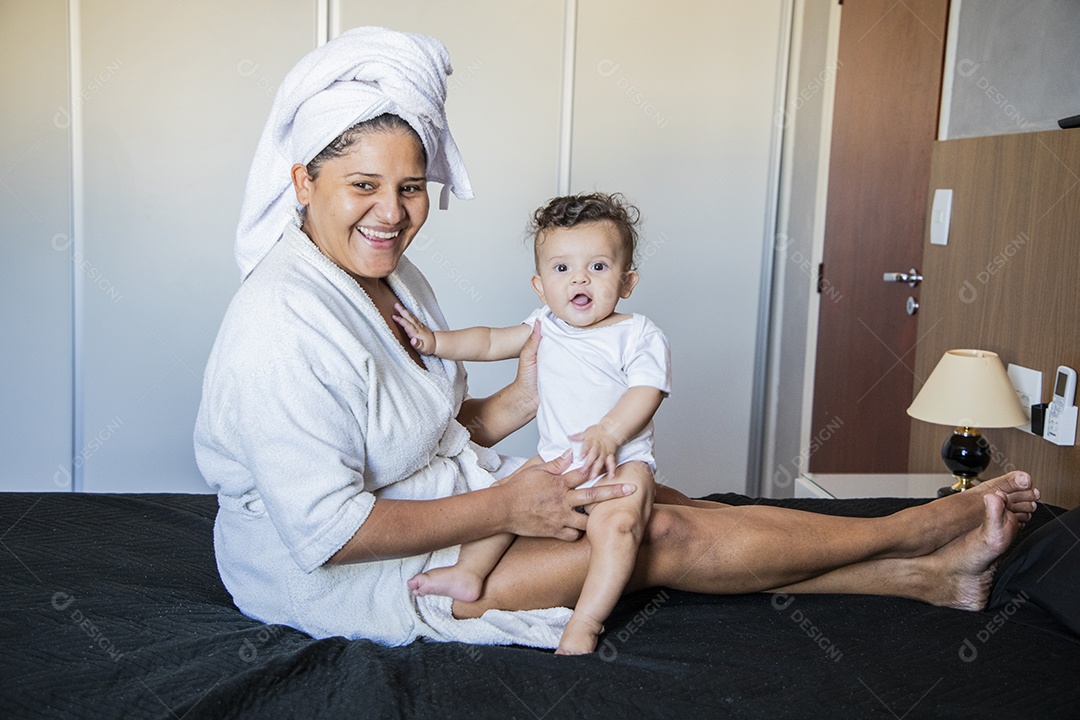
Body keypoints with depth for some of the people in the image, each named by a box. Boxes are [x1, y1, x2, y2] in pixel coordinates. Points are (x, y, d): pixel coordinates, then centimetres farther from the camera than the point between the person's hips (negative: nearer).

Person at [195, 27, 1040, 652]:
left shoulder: (393, 278, 3)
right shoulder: (286, 326, -27)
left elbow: (430, 436, 10)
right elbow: (330, 532, -27)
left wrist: (522, 401, -7)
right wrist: (502, 508, -21)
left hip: (439, 496, 9)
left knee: (651, 500, -2)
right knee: (661, 537, -11)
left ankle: (925, 576, 6)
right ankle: (917, 530, 5)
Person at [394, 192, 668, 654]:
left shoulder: (639, 335, -7)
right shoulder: (545, 326, 9)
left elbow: (645, 393, -17)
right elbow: (491, 342, 19)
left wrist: (608, 432, -35)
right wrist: (435, 342, 8)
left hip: (620, 461, -6)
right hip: (555, 460, 6)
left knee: (614, 523, -29)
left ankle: (584, 625, -26)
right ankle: (468, 573, 2)